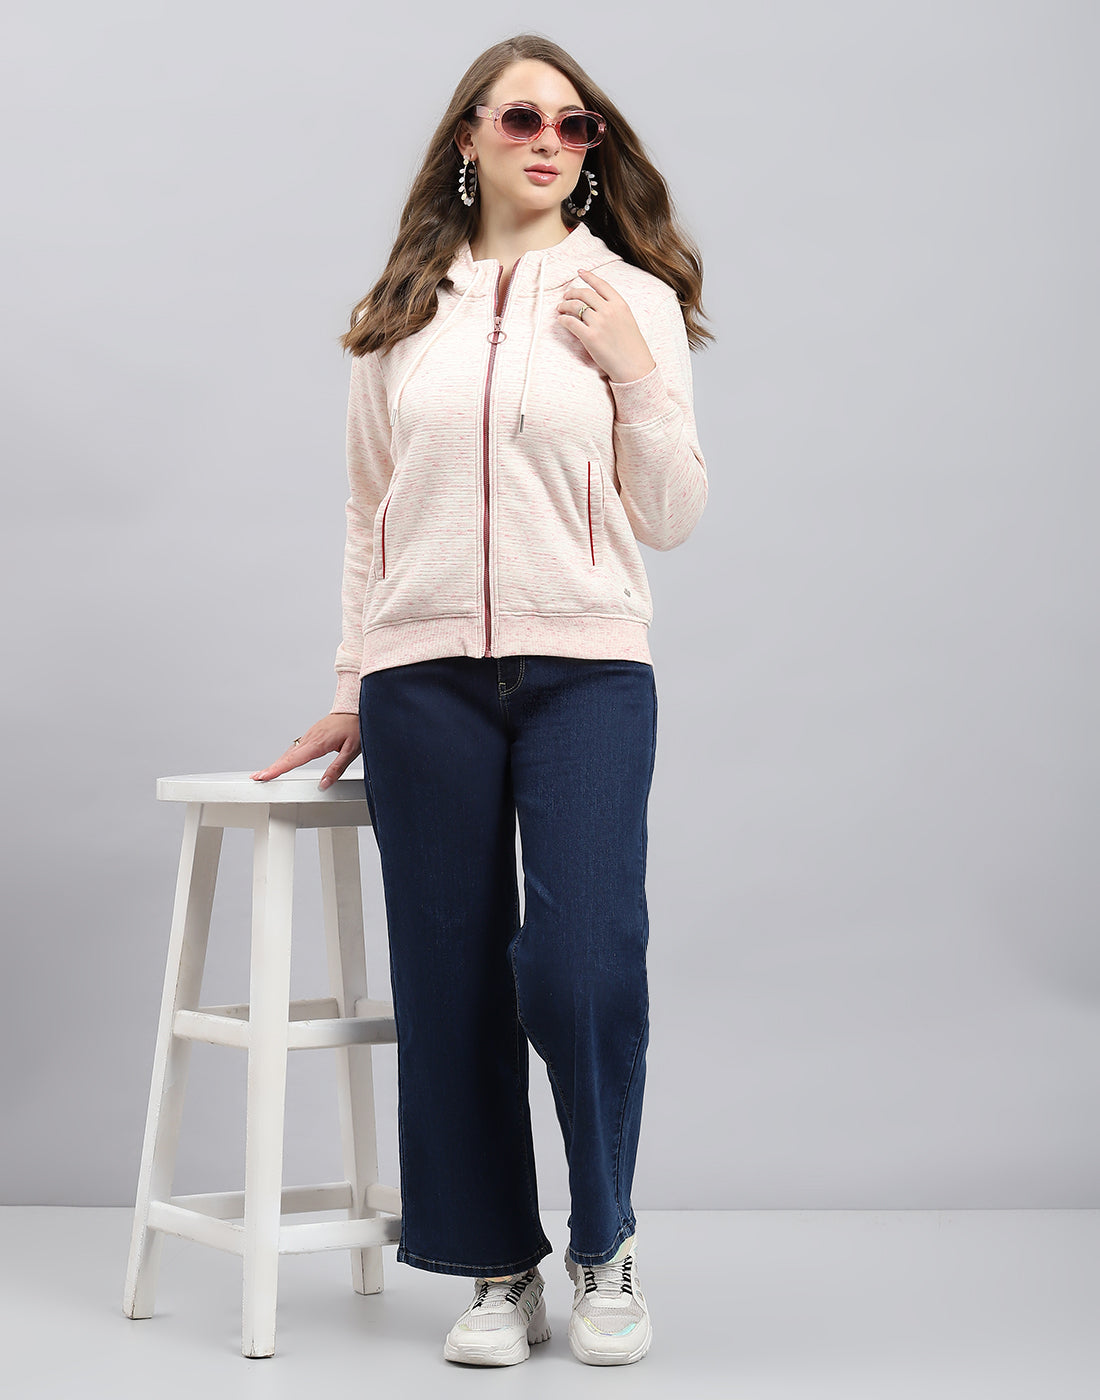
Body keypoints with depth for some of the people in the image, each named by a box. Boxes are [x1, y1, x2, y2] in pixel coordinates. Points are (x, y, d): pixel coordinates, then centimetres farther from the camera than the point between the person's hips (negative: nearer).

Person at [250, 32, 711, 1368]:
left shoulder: (634, 302, 8)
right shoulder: (401, 314, 12)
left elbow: (671, 517, 7)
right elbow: (371, 517, 16)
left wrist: (634, 375, -6)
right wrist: (353, 688, 13)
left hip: (587, 668, -2)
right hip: (426, 676, 2)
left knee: (582, 960, -12)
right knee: (452, 981, 3)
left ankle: (606, 1244, 12)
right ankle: (500, 1271, 16)